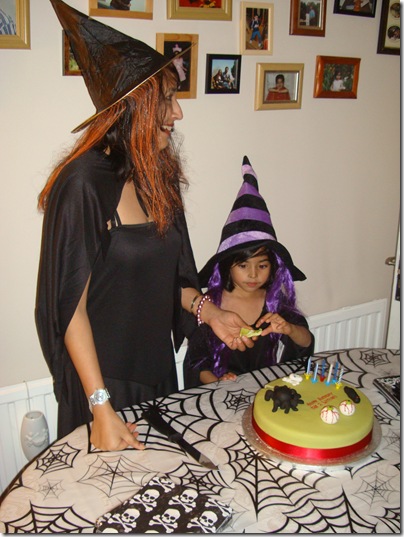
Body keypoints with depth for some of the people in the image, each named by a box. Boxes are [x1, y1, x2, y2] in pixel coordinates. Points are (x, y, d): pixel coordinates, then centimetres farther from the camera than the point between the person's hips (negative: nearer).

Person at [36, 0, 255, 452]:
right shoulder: (84, 183, -21)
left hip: (157, 365, 7)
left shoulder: (158, 175, 2)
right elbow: (71, 305, -20)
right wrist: (101, 409, -21)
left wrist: (207, 310, -4)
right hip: (102, 378, -7)